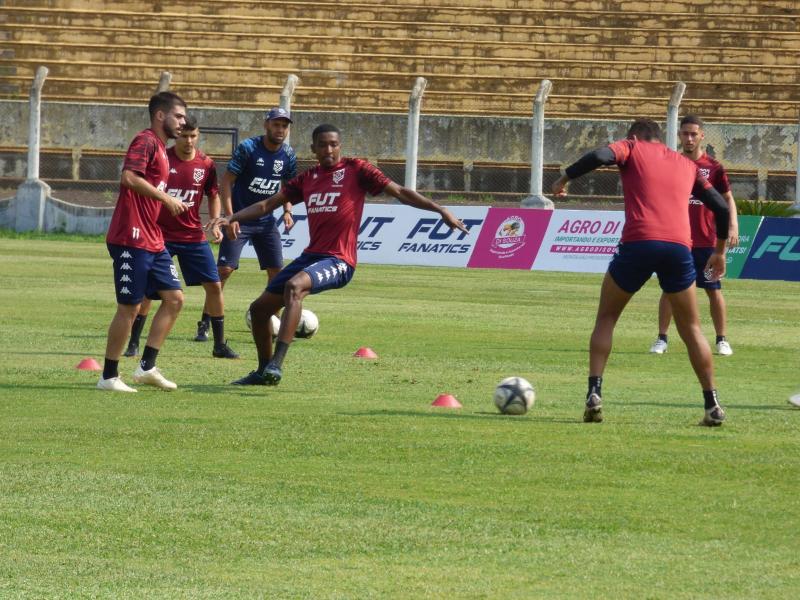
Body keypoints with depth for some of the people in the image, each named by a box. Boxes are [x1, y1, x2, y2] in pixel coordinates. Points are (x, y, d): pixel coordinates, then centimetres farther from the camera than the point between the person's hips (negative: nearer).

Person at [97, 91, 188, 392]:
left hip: (152, 242, 10)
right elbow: (129, 177, -26)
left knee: (174, 298, 7)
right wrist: (166, 198, -22)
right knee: (129, 307, -5)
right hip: (132, 240, -10)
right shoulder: (145, 142, -11)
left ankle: (147, 367, 11)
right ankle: (109, 377, 3)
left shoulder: (160, 147, 19)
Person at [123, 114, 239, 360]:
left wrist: (214, 223, -1)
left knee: (214, 285, -1)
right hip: (160, 234, -2)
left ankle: (220, 345, 10)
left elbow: (213, 195, 13)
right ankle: (133, 343, 6)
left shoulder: (205, 165, -1)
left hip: (193, 236, 3)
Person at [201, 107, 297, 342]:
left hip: (266, 221, 5)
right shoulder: (248, 148, -15)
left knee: (276, 271, 0)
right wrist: (229, 216, -23)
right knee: (224, 269, -11)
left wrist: (287, 211, 0)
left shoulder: (287, 155, 1)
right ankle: (205, 323, -3)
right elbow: (226, 181, -14)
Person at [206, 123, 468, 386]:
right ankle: (264, 372, 30)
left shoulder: (356, 169, -1)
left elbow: (399, 192, -2)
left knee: (294, 286, -35)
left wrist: (440, 210, -9)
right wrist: (230, 219, 8)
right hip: (311, 256, 7)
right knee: (259, 308, 11)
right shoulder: (307, 179, 15)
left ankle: (276, 365, -41)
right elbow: (267, 205, 19)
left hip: (339, 261, -7)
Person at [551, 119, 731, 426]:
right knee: (691, 329, 17)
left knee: (606, 318, 16)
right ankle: (712, 405, 10)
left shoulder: (633, 148, 15)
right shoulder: (687, 165, 26)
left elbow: (600, 156, -7)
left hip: (638, 242, -2)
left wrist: (564, 178, 7)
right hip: (679, 247, 3)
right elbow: (721, 208, 25)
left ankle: (594, 395, 1)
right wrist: (719, 251, 37)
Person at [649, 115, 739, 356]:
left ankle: (722, 340, 8)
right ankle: (662, 339, 10)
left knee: (714, 290, 0)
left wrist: (733, 226, -8)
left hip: (706, 241, -1)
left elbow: (727, 198, 5)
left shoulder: (713, 167, 0)